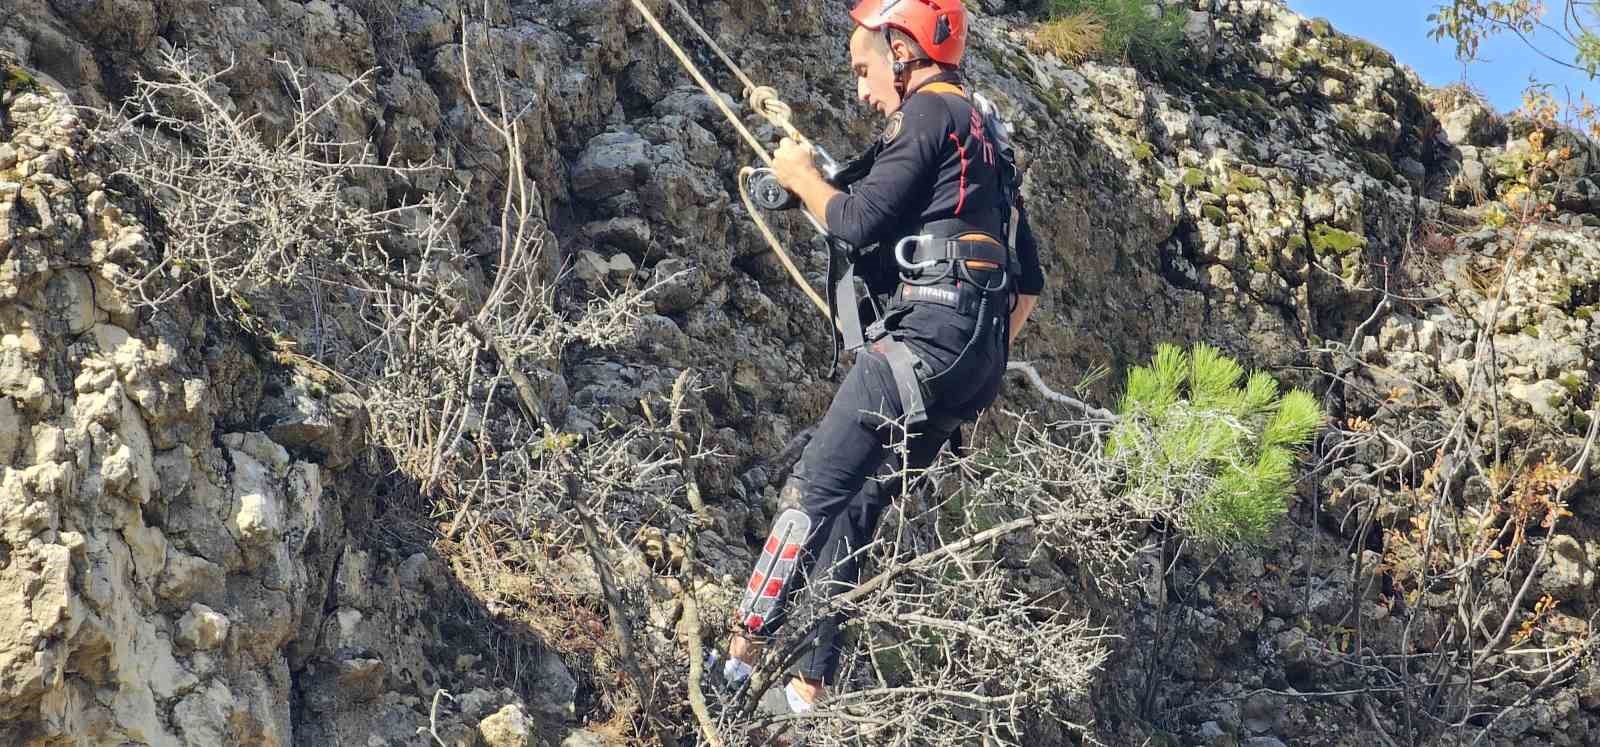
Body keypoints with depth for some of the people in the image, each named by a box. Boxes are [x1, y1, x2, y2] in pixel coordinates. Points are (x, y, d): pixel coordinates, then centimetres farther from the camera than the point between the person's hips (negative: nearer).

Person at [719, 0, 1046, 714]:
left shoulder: (929, 111, -2)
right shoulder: (984, 133, 27)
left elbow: (858, 220, -12)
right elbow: (1030, 281, 29)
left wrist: (800, 176, 7)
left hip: (926, 334, -9)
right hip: (977, 358, 9)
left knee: (815, 488, -9)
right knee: (854, 509, 9)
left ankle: (739, 652, -12)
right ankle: (809, 683, 7)